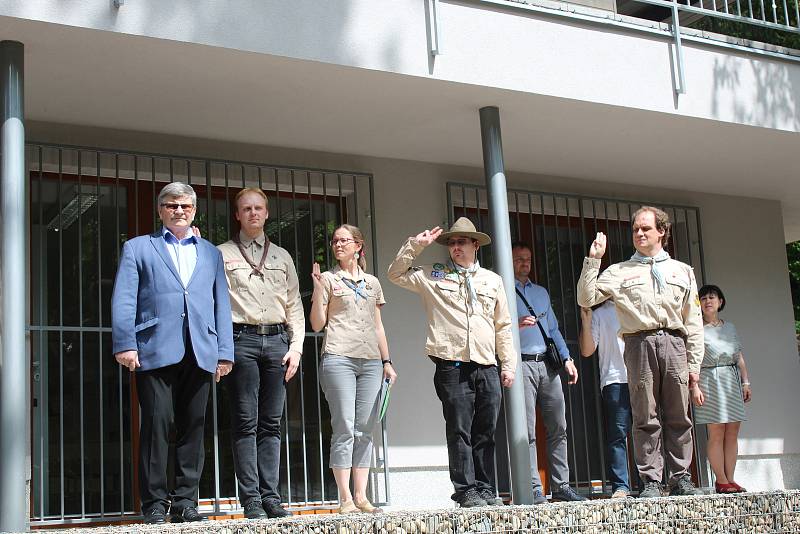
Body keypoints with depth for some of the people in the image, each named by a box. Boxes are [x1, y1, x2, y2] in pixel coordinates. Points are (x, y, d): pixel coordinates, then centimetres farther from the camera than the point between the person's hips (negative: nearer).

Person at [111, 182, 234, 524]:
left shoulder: (211, 253, 22)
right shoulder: (137, 248, 13)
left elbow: (221, 304, 16)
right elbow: (123, 300, 3)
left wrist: (224, 352, 7)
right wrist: (124, 344, -9)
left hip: (199, 353, 3)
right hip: (155, 351, -3)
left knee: (193, 428, 2)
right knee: (156, 425, -6)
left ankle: (185, 502, 8)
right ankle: (155, 503, 1)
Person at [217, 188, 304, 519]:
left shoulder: (281, 256, 19)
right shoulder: (222, 254, 9)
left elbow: (294, 306, 16)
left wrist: (296, 346, 6)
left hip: (277, 340, 3)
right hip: (241, 339, -3)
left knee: (271, 423, 4)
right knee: (245, 423, -4)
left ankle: (270, 497, 6)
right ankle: (251, 500, -2)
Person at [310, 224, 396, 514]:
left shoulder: (372, 283, 18)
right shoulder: (328, 279, 7)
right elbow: (317, 324, 1)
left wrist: (386, 361, 13)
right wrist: (318, 288, -10)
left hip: (371, 361, 4)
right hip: (338, 359, -4)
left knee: (364, 431, 3)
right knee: (344, 429, -7)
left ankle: (361, 496, 5)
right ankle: (345, 498, -5)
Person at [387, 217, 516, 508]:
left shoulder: (492, 280, 17)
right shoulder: (433, 276, 11)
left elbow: (503, 327, 17)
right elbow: (396, 274, 7)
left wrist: (508, 364, 11)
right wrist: (415, 245, 0)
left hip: (487, 368, 3)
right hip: (453, 367, -3)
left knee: (485, 433, 5)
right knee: (459, 431, -4)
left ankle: (485, 489, 12)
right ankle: (466, 491, 0)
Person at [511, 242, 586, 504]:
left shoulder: (541, 292, 24)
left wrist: (567, 358, 15)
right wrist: (517, 325, -20)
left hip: (548, 364, 6)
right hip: (521, 365, -6)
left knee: (558, 428, 3)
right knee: (527, 431, -9)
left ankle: (561, 486, 8)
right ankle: (534, 490, -8)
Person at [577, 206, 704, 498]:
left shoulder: (683, 271, 18)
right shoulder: (619, 272, 14)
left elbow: (693, 322, 14)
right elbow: (586, 299, 3)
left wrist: (694, 365, 7)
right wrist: (592, 260, -3)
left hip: (674, 344, 1)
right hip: (640, 344, -1)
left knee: (678, 417, 1)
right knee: (646, 417, -2)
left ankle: (681, 479, 8)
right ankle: (650, 481, 3)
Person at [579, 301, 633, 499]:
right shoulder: (599, 315, 13)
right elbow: (587, 351, 4)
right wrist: (586, 323, -7)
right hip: (614, 380, -3)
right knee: (617, 434, -9)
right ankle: (620, 486, -10)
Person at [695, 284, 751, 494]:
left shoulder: (730, 327, 18)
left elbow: (740, 357, 18)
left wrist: (745, 382, 11)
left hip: (732, 381, 5)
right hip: (710, 380, -5)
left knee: (732, 432, 1)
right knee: (717, 432, -8)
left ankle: (730, 479, 3)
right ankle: (721, 480, -6)